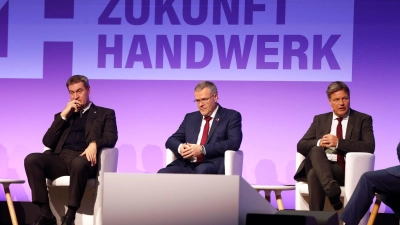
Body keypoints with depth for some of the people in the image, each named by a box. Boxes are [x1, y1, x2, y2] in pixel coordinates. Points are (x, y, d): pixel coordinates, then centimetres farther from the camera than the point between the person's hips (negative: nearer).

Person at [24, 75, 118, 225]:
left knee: (78, 163, -41)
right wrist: (63, 115, 6)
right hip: (61, 159, 4)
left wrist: (94, 144, -21)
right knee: (31, 159, -26)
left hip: (83, 158, -4)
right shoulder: (63, 115, 27)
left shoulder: (105, 113, 19)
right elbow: (47, 142, 13)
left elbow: (111, 138, 1)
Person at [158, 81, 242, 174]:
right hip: (187, 166, 5)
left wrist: (203, 149, -16)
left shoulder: (231, 116, 9)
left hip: (212, 166, -4)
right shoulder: (190, 118, 25)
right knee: (162, 174, -27)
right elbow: (171, 141, 22)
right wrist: (180, 147, -5)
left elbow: (234, 143, -6)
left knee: (201, 170, -41)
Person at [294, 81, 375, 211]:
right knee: (316, 150, -34)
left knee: (315, 174, -33)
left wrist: (339, 142, -16)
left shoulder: (363, 119, 8)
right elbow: (301, 146, 13)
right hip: (320, 167, 3)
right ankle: (331, 188, -51)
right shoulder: (319, 120, 19)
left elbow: (369, 147, -7)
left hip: (349, 171, -3)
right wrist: (319, 143, -9)